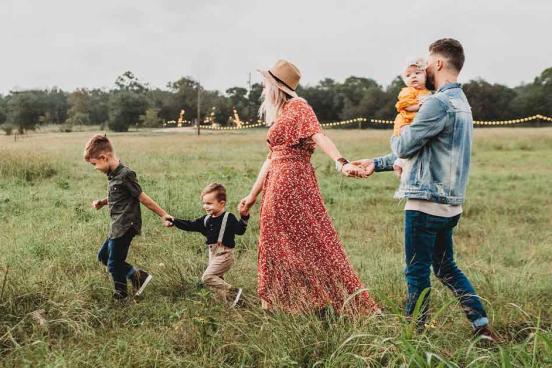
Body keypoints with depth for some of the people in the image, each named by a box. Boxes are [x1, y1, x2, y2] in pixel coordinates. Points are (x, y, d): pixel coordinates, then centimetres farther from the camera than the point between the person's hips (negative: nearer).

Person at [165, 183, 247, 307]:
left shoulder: (229, 218, -12)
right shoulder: (206, 220, 8)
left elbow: (240, 230, -23)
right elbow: (190, 225, 11)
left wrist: (244, 217, -38)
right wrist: (173, 222, 5)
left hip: (224, 254, -8)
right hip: (213, 254, 8)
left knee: (207, 277, -16)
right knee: (217, 279, 13)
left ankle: (233, 292, -10)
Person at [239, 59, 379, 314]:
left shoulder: (298, 107, -6)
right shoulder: (279, 115, 20)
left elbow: (318, 136, -23)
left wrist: (341, 162, -39)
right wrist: (253, 195, 24)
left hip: (293, 184, -9)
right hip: (277, 186, 9)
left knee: (308, 243, -7)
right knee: (279, 246, 11)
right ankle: (281, 305, 18)